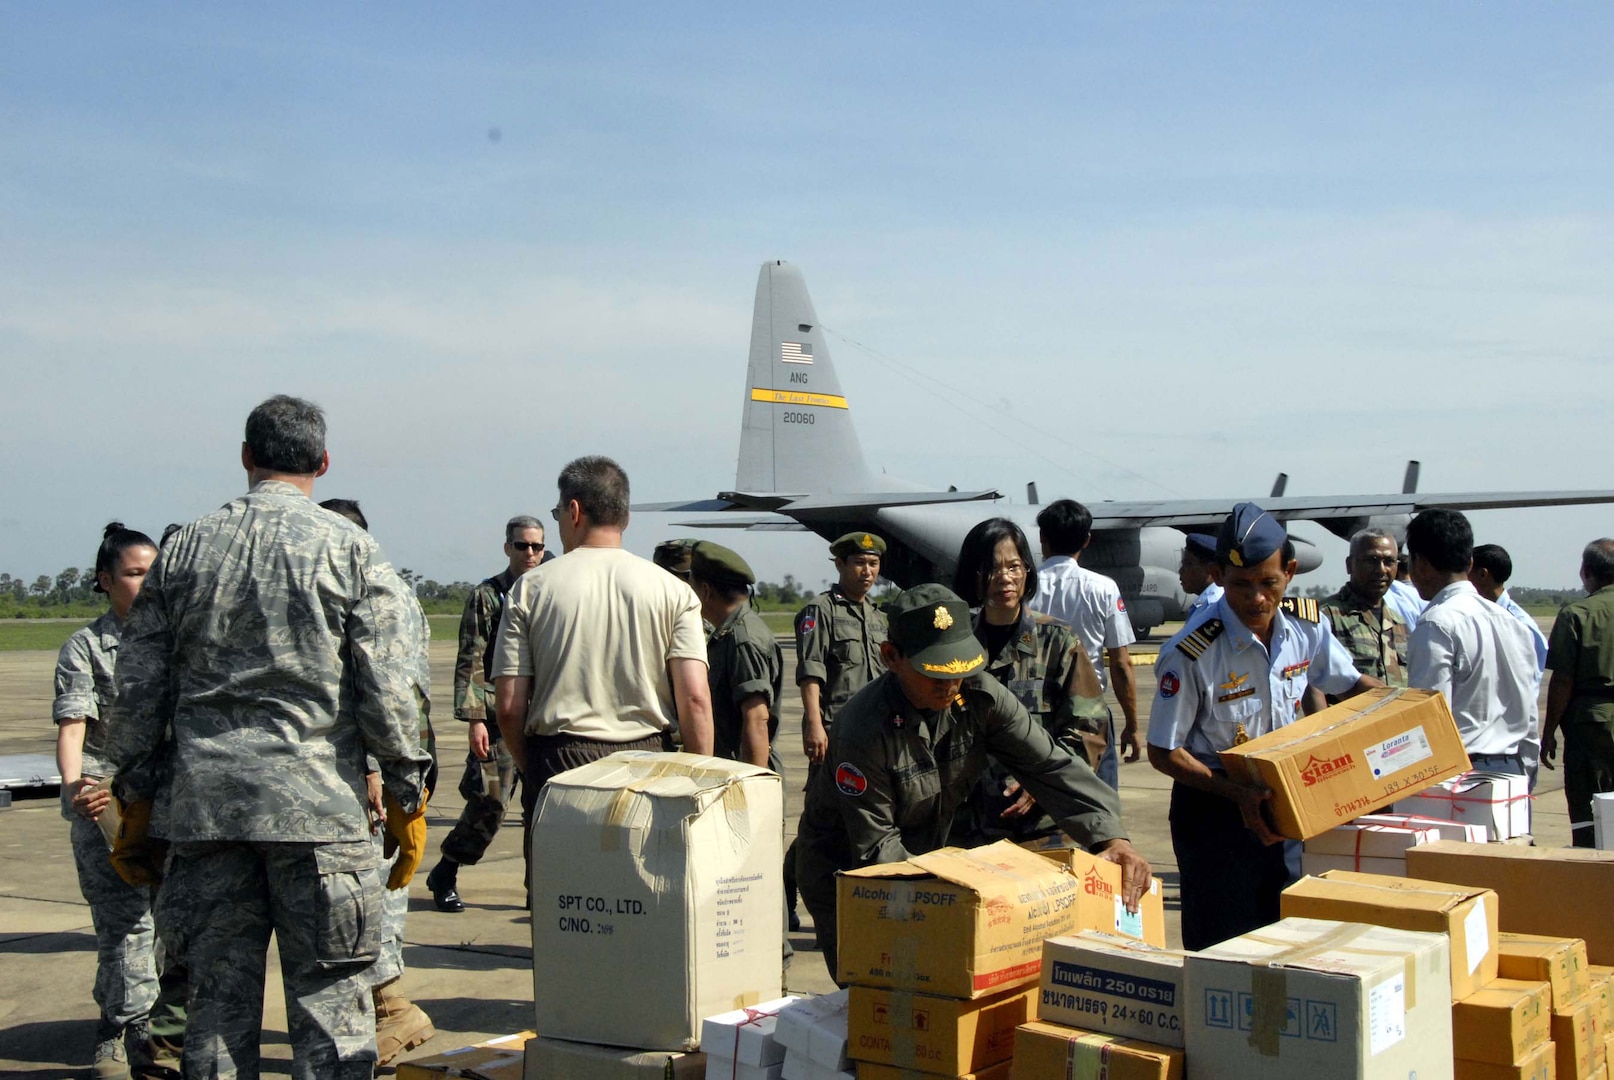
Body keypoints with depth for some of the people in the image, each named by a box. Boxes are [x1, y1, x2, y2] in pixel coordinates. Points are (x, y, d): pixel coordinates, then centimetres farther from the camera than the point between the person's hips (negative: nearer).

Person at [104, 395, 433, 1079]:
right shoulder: (350, 548, -3)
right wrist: (407, 798, 2)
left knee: (217, 997, 11)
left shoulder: (185, 549, 8)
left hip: (203, 800, 4)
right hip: (317, 804, -3)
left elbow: (138, 689, 10)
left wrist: (134, 800, 18)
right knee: (329, 1001, 2)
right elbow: (388, 691, -6)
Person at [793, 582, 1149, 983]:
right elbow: (873, 846, -24)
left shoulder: (979, 696, -14)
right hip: (845, 874, -5)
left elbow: (1050, 765, -16)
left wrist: (1110, 836, -29)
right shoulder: (864, 728, -29)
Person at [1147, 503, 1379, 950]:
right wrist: (1239, 795, -26)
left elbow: (1349, 683, 13)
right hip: (1214, 808, -5)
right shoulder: (1194, 651, -23)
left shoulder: (1306, 625, -6)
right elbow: (1163, 751, -16)